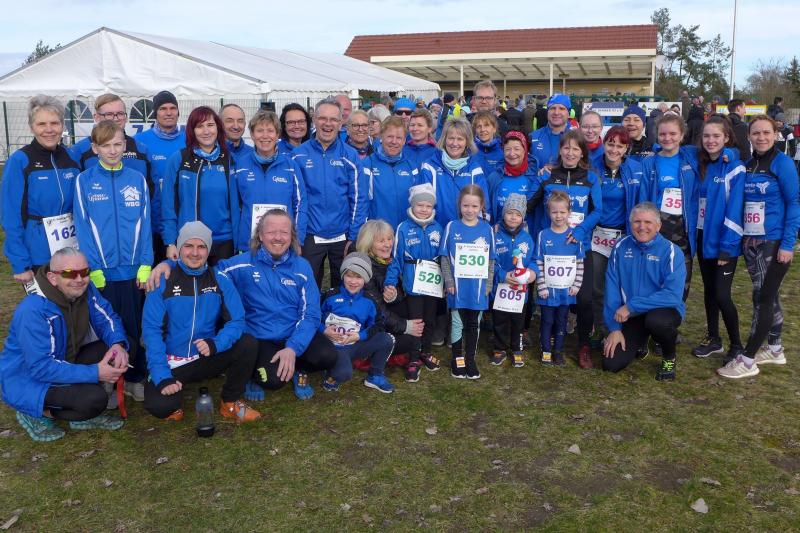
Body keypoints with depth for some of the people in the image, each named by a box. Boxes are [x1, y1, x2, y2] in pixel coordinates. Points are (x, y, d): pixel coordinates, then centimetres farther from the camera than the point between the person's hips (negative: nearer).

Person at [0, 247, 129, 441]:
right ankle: (36, 414, -1)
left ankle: (84, 413, 2)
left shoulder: (85, 290, -10)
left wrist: (119, 344, -26)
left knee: (117, 350, -11)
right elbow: (40, 367, -31)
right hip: (26, 380, -7)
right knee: (94, 399, -29)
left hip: (64, 364, 8)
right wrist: (94, 373, -34)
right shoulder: (33, 310, -30)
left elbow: (108, 319, -3)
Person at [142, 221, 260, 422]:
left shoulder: (220, 281, -2)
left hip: (207, 359, 2)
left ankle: (230, 403, -1)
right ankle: (173, 404, 11)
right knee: (158, 405, -29)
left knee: (247, 344, -23)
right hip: (172, 363, -2)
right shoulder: (163, 282, -9)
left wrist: (215, 344, -28)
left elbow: (236, 321, -8)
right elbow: (152, 329, -13)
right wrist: (162, 376, -23)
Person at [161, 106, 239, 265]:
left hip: (224, 243, 2)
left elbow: (235, 204, 5)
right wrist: (170, 243, -7)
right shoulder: (178, 160, -1)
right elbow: (168, 204, -1)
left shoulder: (228, 160, 3)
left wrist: (238, 243, 2)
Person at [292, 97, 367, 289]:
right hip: (309, 236, 0)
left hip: (343, 236, 0)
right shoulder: (299, 155, -1)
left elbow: (359, 198, -2)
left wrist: (354, 237, -6)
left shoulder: (350, 155, 0)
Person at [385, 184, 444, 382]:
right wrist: (390, 282, -13)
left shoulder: (438, 229, 4)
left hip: (434, 283, 3)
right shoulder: (404, 228, -6)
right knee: (415, 321, 2)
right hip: (413, 283, -3)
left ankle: (425, 352, 34)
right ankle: (414, 359, 16)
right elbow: (396, 258, -6)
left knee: (430, 320, 15)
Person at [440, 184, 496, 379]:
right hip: (458, 287, -1)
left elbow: (491, 260, 5)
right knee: (458, 324, 8)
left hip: (478, 287, 1)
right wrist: (449, 282, -8)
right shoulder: (452, 227, -4)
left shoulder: (487, 229, 0)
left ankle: (470, 359, 25)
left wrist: (488, 285, 0)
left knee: (473, 324, 12)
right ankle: (457, 359, 22)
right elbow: (445, 258, -2)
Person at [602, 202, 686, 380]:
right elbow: (612, 289, -4)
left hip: (664, 310, -3)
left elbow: (673, 295, -25)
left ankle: (669, 358, -4)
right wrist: (615, 328, -9)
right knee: (611, 364, -9)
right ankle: (639, 342, 26)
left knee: (656, 320, -39)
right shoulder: (620, 248, -5)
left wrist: (631, 306, -27)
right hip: (630, 316, 3)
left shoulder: (671, 251, -15)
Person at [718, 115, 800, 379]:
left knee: (762, 298, -4)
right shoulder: (747, 165, 8)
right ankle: (775, 349, 29)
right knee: (769, 296, 15)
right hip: (750, 241, 6)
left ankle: (747, 361, 1)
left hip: (774, 242, -6)